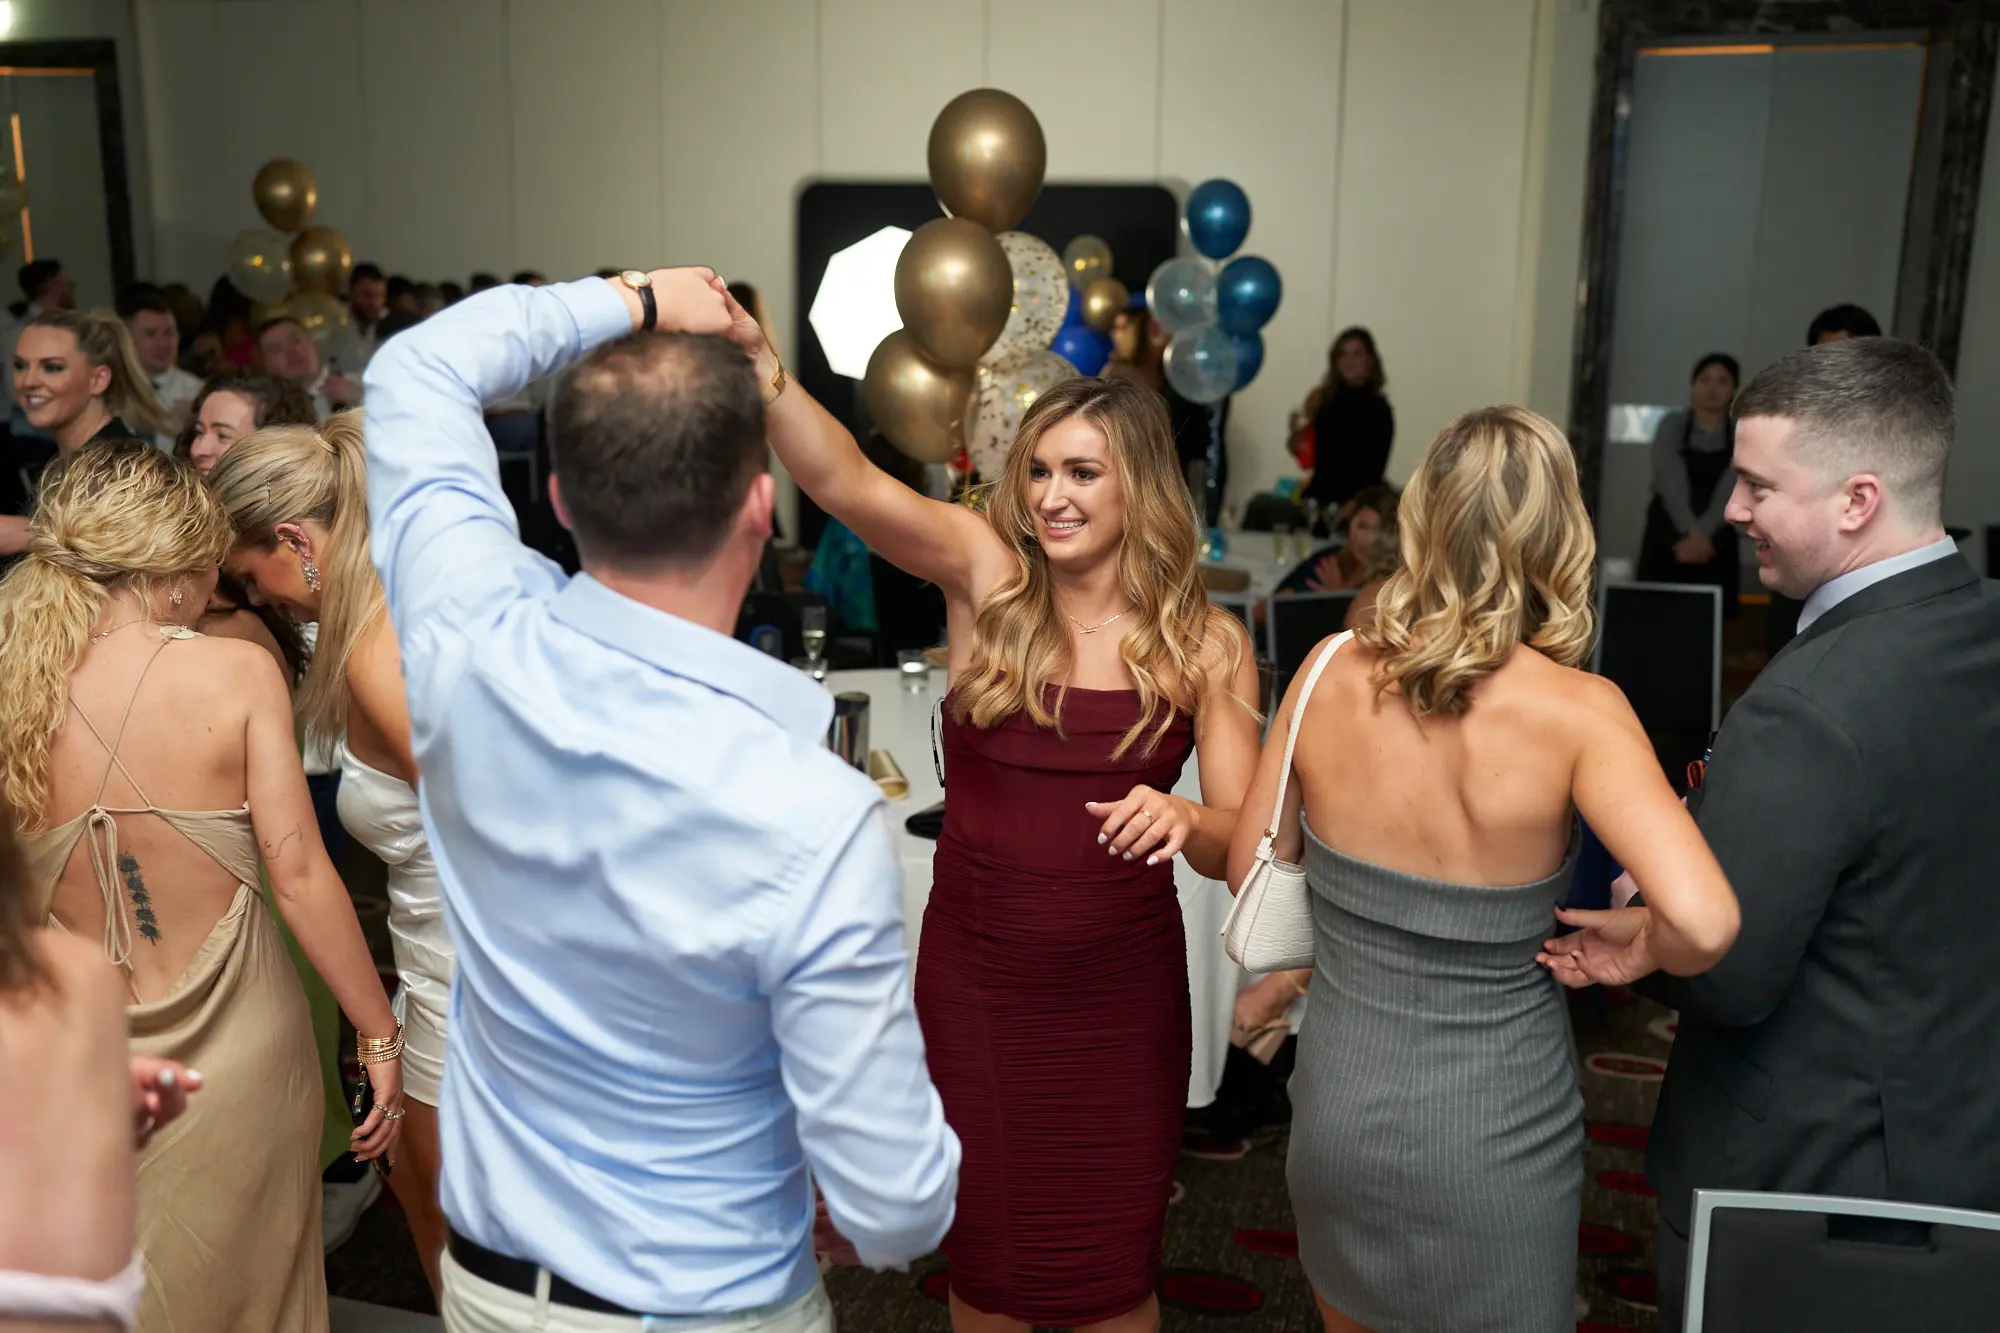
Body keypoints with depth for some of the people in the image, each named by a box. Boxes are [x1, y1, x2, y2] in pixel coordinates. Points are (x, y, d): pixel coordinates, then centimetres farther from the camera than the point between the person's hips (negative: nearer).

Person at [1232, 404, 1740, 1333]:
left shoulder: (1333, 670, -11)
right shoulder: (1576, 711, -20)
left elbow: (1250, 867, -1)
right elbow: (1702, 925, -30)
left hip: (1334, 1115, 3)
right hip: (1489, 1144, -3)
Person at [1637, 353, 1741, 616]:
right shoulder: (1671, 425, -1)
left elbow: (1729, 492, -11)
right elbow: (1672, 484, -15)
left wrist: (1702, 534, -27)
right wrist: (1691, 532, -29)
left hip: (1715, 545, 1)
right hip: (1666, 540, -1)